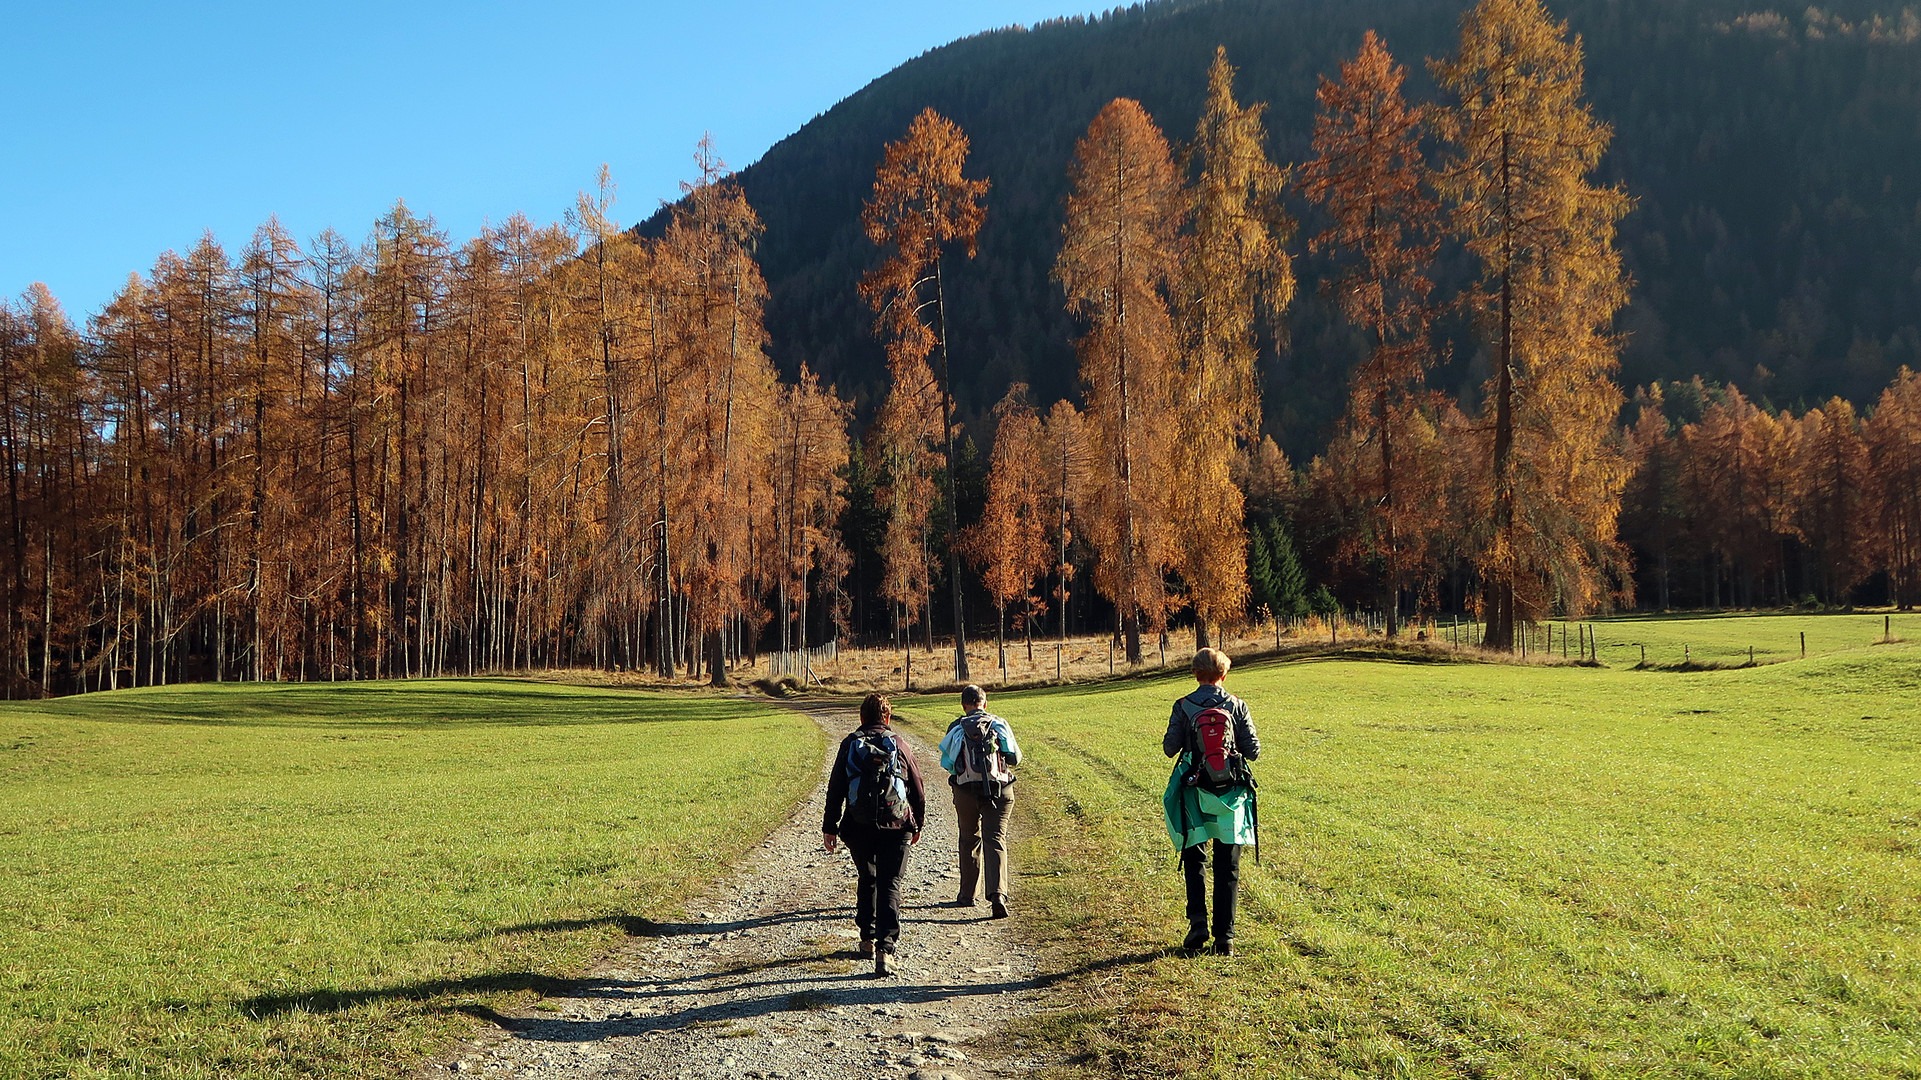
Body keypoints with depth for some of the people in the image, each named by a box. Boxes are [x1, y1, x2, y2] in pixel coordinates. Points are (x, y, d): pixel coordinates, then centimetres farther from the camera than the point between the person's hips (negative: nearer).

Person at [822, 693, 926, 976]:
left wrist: (829, 827, 7)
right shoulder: (898, 744, 3)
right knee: (890, 885, -1)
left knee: (867, 880, 21)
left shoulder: (850, 744, 3)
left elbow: (835, 789, 1)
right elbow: (918, 790, 7)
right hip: (896, 826, -1)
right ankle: (885, 948, -14)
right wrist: (917, 824, 20)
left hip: (859, 827, 1)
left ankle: (868, 939, 28)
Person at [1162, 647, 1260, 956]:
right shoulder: (1237, 706, -3)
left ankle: (1198, 924, 0)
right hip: (1231, 793, 1)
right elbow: (1253, 750, -4)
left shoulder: (1183, 707, -5)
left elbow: (1169, 749, -4)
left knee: (1194, 861, 14)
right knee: (1227, 868, 8)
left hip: (1194, 794, 0)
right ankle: (1225, 937, 6)